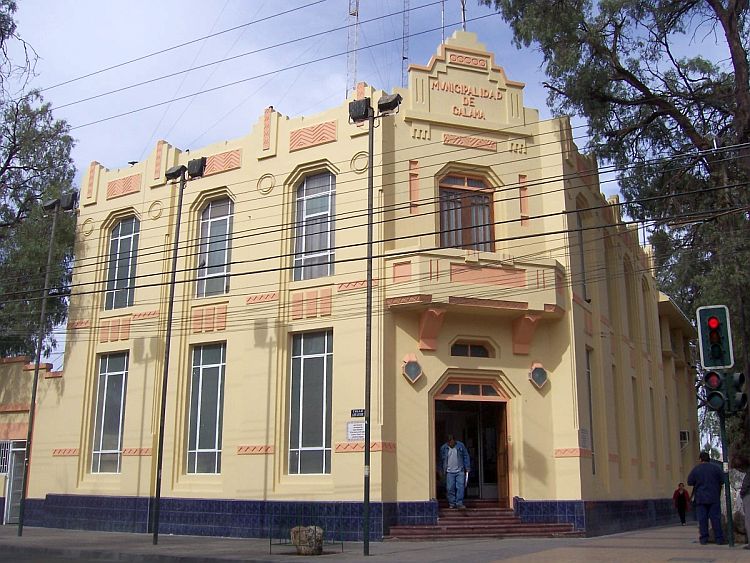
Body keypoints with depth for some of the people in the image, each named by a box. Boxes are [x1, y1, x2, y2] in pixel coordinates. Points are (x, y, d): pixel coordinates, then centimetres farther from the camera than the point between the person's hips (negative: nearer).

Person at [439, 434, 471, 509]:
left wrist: (467, 468, 4)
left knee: (460, 487, -6)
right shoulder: (443, 448, 1)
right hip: (449, 472, 0)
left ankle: (459, 503, 1)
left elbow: (466, 457, 6)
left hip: (460, 471, 0)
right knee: (450, 488, -1)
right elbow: (442, 460, 13)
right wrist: (442, 471, 16)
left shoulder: (461, 445, 0)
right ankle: (452, 503, 11)